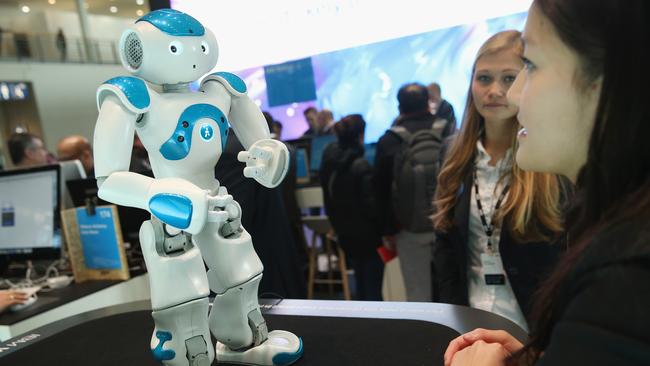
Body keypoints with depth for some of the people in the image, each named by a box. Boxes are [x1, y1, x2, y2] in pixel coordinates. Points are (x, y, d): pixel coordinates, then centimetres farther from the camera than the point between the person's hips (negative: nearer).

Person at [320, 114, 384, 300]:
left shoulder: (328, 163, 2)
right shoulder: (361, 166, -21)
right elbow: (371, 205, -21)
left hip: (346, 235, 7)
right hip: (368, 235, -7)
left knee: (361, 283, 20)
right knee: (373, 287, 3)